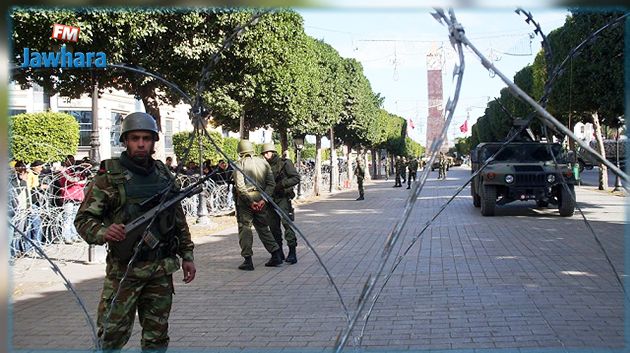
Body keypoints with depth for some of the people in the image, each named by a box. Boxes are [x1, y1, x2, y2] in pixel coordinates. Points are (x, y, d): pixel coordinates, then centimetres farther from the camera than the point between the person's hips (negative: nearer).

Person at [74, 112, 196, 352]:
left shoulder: (165, 175, 9)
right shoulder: (108, 177, -6)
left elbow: (179, 220, 17)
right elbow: (84, 219, -7)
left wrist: (187, 255, 13)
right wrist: (102, 233, -27)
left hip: (162, 269, 4)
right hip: (124, 269, -4)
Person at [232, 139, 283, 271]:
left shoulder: (239, 164, -4)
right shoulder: (263, 162, 9)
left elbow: (240, 186, -15)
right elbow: (271, 183, 2)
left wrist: (249, 201, -12)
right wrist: (263, 199, -4)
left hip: (246, 198, -4)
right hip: (261, 198, 5)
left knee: (244, 228, 3)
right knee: (263, 227, 16)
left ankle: (248, 260, 0)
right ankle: (276, 254, 13)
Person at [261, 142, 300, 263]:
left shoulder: (285, 163, -3)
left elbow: (296, 178, -9)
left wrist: (281, 184, -18)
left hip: (283, 198, -6)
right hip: (271, 199, 6)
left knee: (287, 224, -12)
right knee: (273, 227, 7)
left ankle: (292, 252, -11)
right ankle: (279, 252, 17)